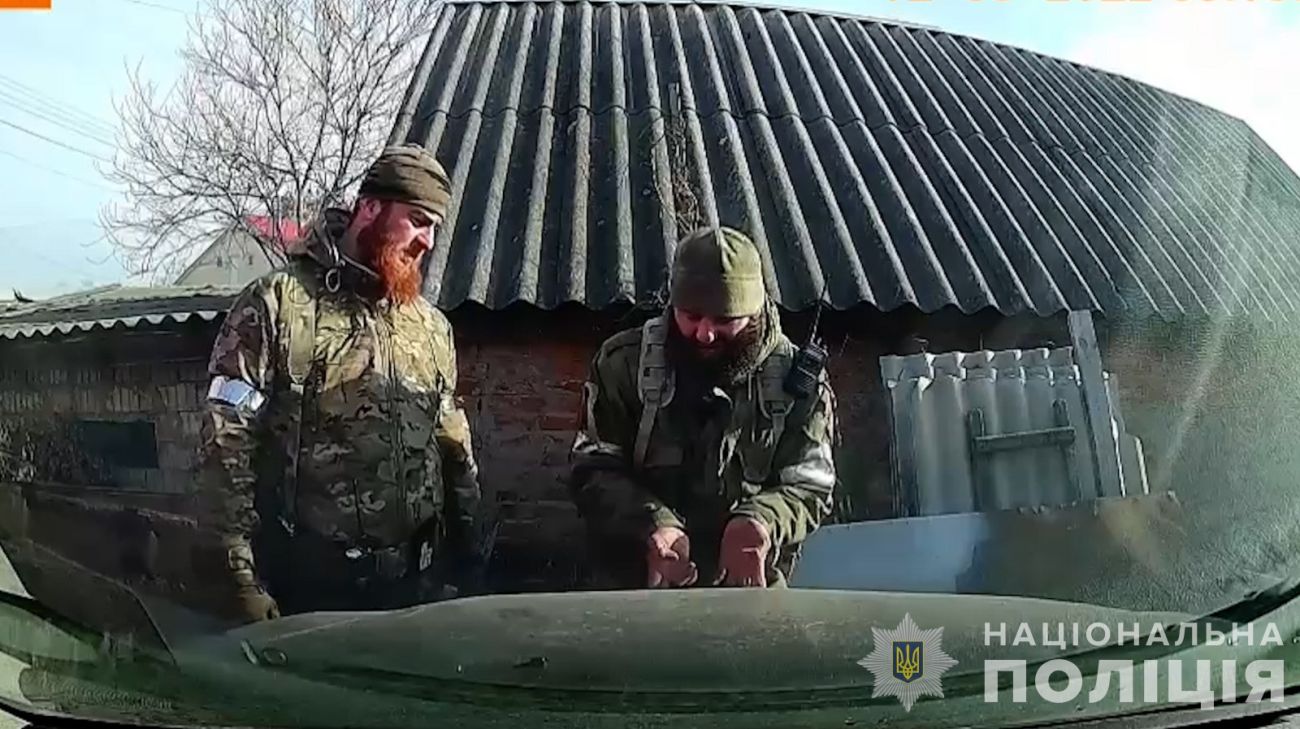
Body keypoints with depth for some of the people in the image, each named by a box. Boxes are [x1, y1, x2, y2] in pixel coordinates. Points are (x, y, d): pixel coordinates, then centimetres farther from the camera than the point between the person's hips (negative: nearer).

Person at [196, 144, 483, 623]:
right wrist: (239, 578, -14)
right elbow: (227, 445, -10)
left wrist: (463, 558, 13)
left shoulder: (433, 327, 11)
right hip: (306, 587, -5)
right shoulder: (278, 304, -7)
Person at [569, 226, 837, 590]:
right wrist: (651, 525, -21)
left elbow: (809, 487, -1)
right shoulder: (623, 362, -3)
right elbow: (592, 472, -3)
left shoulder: (797, 379, -2)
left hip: (749, 585, 1)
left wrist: (761, 522, -23)